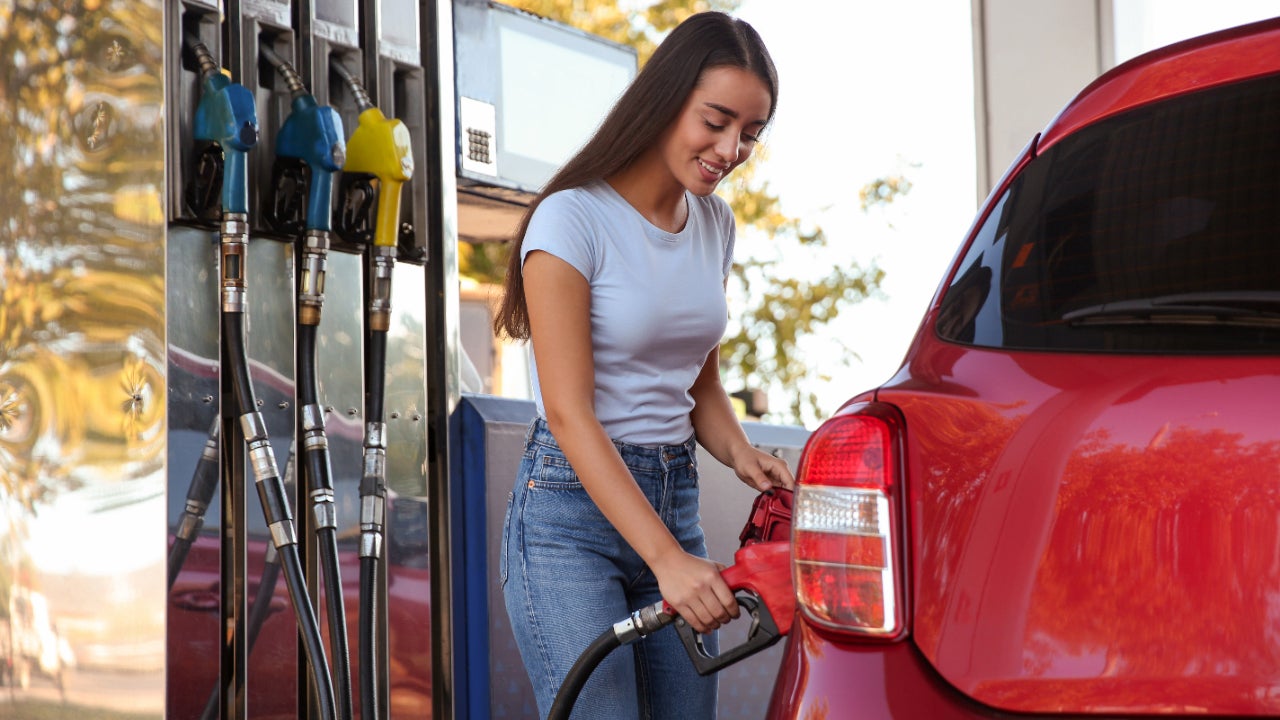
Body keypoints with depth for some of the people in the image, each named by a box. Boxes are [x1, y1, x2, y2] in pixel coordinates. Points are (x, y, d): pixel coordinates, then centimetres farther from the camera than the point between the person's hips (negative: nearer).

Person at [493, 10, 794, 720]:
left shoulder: (714, 223, 10)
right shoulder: (573, 219, -13)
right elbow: (570, 412, -18)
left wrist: (740, 452, -4)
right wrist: (665, 557, -25)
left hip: (673, 499, 7)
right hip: (573, 507, -7)